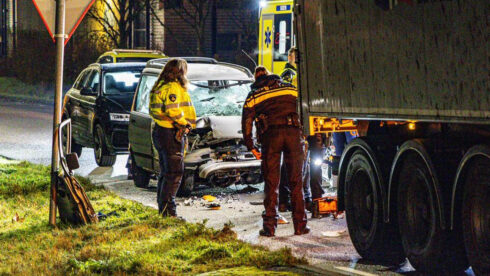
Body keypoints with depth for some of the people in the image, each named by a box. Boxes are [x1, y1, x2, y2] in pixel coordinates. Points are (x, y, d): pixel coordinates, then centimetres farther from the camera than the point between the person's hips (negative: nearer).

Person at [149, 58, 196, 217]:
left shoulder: (160, 86, 17)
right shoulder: (173, 87, -14)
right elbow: (173, 110, -25)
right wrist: (185, 123, -10)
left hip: (160, 131, 10)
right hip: (171, 134, -10)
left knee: (165, 172, 16)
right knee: (175, 172, -9)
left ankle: (162, 207, 21)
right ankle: (168, 209, -11)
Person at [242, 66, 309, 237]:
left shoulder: (253, 96, 18)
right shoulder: (290, 88, 21)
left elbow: (247, 122, 11)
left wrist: (251, 147, 15)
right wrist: (305, 135, 18)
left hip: (270, 134, -1)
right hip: (293, 132, 1)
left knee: (271, 182, 3)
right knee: (296, 181, 5)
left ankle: (269, 226, -2)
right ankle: (300, 225, 5)